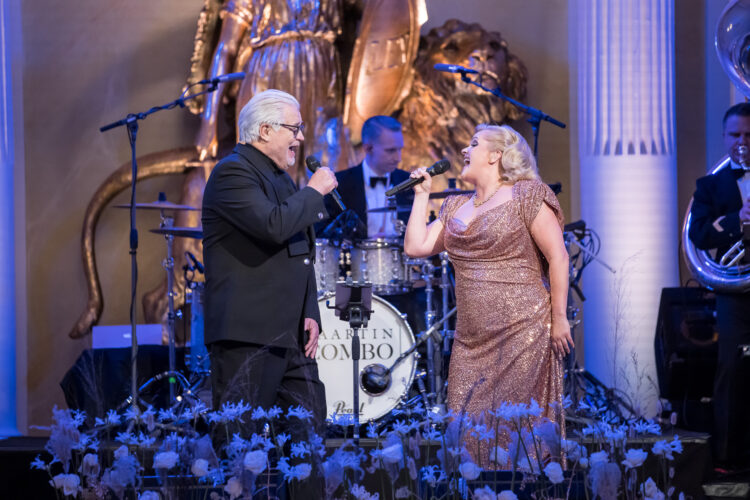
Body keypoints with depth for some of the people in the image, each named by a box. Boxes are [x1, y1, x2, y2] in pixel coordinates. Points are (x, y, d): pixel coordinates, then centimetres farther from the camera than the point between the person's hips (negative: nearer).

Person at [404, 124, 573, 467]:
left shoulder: (525, 196, -2)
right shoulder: (456, 207, 19)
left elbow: (558, 257, -6)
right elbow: (416, 246, 13)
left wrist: (559, 318, -10)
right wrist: (422, 194, 15)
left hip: (522, 332, -7)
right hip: (472, 339, 7)